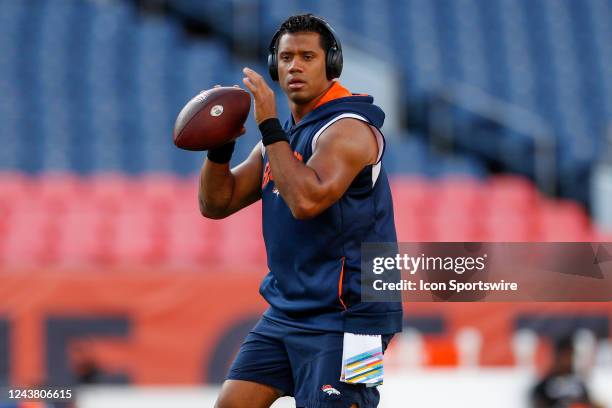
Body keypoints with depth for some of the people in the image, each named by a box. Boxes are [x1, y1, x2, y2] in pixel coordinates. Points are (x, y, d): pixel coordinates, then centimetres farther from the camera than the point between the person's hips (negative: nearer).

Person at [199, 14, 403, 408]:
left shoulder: (347, 129, -13)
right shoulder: (282, 137, 15)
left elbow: (307, 201, -29)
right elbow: (217, 204, 14)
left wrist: (269, 125, -24)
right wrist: (220, 144, -4)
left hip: (344, 316, -9)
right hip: (286, 312, 9)